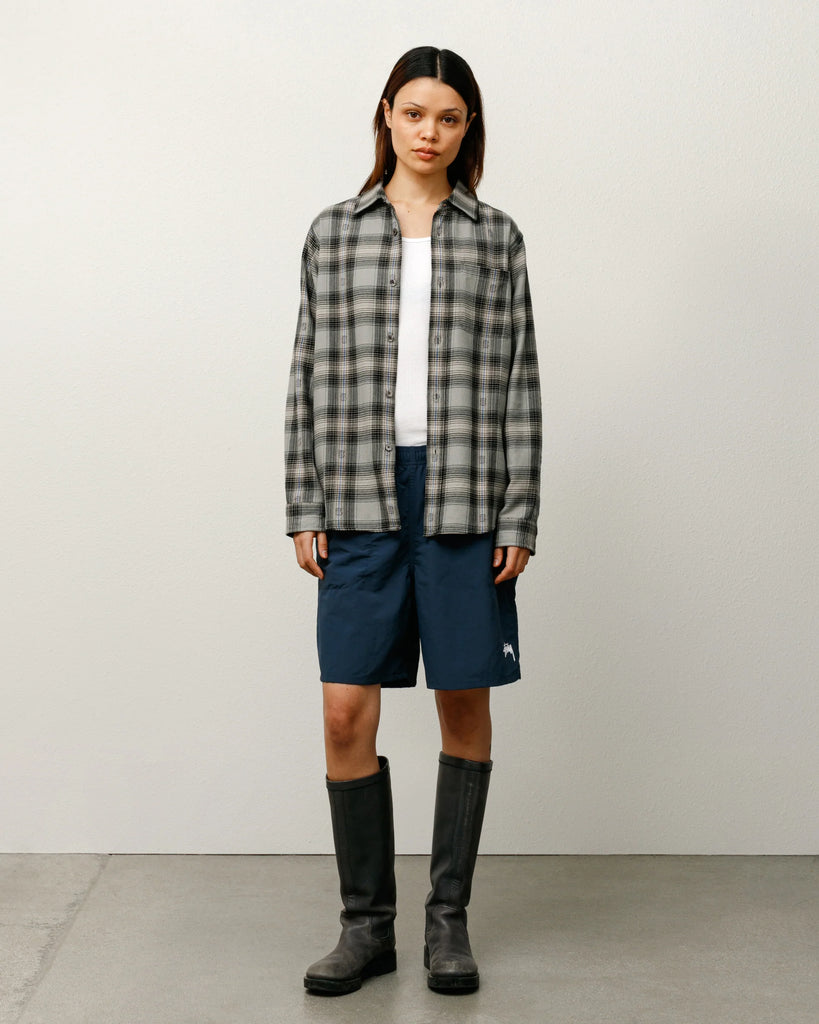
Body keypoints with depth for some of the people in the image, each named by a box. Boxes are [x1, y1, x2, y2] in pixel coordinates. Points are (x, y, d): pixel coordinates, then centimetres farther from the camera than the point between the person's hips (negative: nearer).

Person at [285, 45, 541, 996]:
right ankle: (366, 922, 14)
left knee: (464, 705, 6)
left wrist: (518, 517, -3)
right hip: (361, 498, 1)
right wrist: (304, 510, 1)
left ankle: (449, 917, 20)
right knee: (346, 711, -2)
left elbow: (517, 382, 4)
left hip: (464, 496, 0)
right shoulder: (333, 232, 9)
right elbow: (309, 375, 7)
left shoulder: (496, 239, 8)